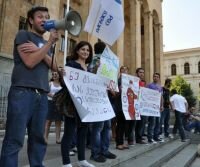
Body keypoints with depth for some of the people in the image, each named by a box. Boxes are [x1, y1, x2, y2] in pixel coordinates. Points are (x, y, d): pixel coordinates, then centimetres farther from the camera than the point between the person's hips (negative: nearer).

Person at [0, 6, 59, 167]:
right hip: (22, 92, -6)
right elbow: (30, 62, -7)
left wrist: (39, 50, -6)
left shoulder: (46, 44, 24)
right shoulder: (23, 35, 7)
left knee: (38, 138, 7)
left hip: (42, 95, 6)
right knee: (14, 139, -5)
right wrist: (50, 42, -7)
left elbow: (54, 66, 9)